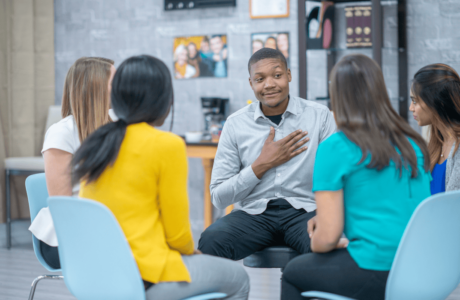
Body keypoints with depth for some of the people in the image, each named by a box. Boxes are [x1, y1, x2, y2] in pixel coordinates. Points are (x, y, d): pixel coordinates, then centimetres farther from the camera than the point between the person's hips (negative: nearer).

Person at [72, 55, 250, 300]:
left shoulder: (95, 145, 6)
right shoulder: (167, 145, -13)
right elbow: (177, 232, -10)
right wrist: (189, 250, 14)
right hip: (145, 277, -8)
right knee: (237, 279, 17)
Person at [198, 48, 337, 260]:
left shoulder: (320, 116, 3)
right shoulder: (235, 124, 6)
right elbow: (218, 197, 4)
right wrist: (262, 165, -6)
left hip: (304, 211, -1)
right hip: (254, 214, 2)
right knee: (210, 241, -30)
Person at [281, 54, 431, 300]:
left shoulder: (334, 148, -9)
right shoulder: (413, 143, 9)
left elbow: (327, 237, -10)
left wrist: (316, 243, 14)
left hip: (376, 275, -7)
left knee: (293, 272, 21)